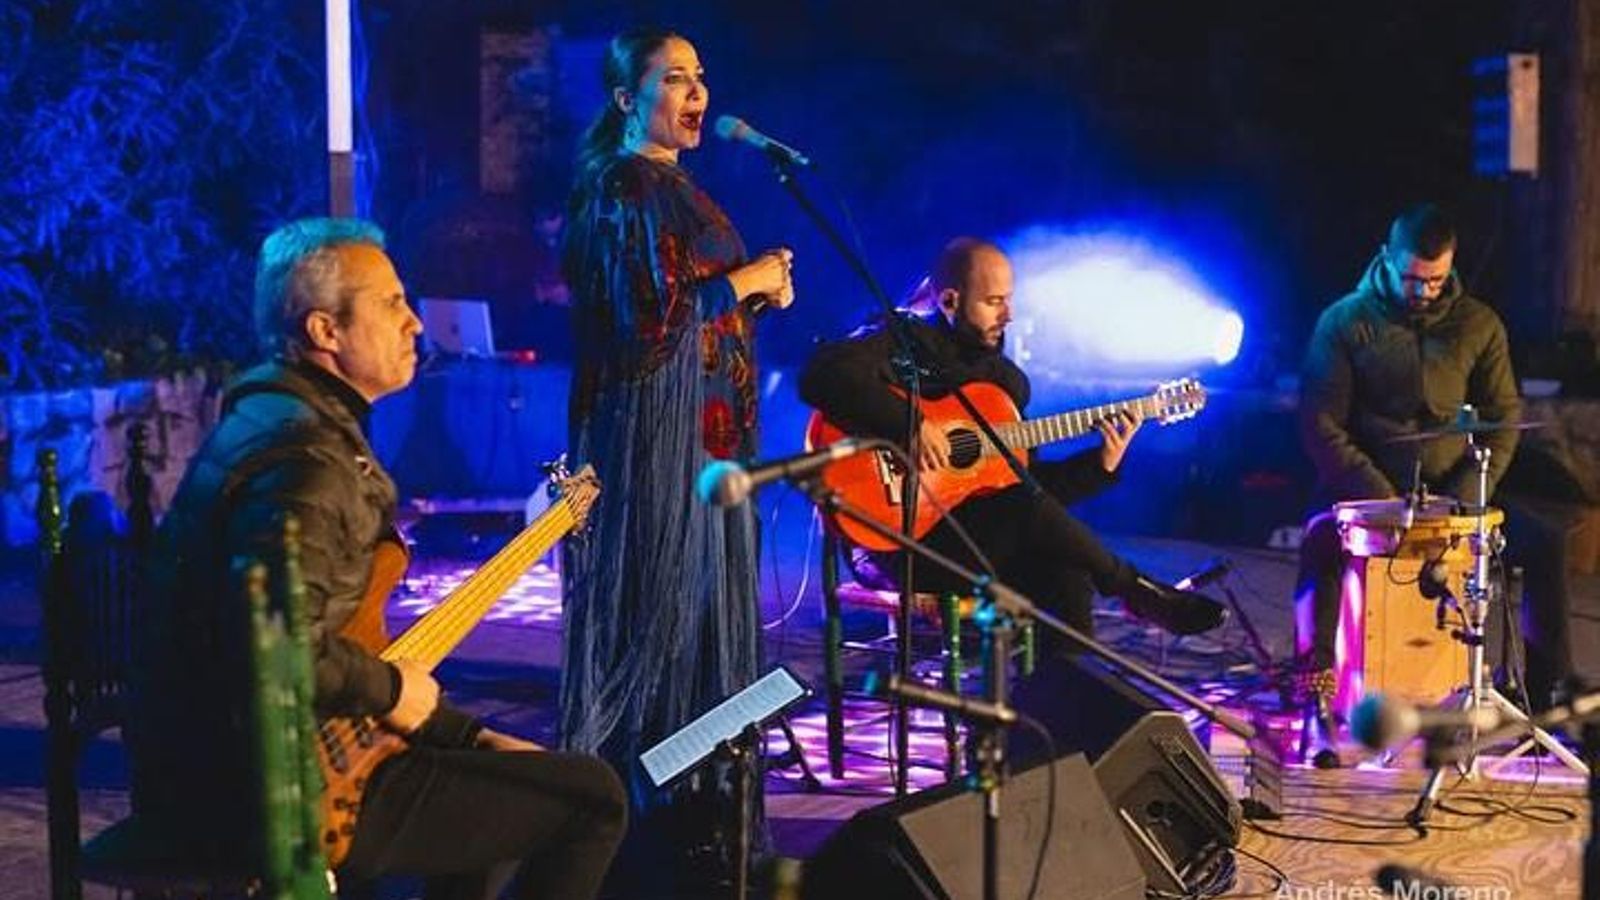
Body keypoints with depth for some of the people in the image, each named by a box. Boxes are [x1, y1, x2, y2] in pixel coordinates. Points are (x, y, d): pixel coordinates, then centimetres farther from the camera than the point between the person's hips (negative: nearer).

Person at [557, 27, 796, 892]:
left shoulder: (680, 189, 15)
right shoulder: (617, 191, -13)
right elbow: (646, 317, -23)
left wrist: (762, 290, 5)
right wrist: (743, 280, -13)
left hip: (709, 425, 10)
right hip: (651, 425, -10)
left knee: (705, 596, 13)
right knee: (654, 603, -4)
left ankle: (693, 796, 22)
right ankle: (639, 806, 5)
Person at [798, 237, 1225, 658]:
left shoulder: (1008, 379, 18)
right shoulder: (906, 347, -4)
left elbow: (1030, 483, 19)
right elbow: (822, 374, -23)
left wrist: (1100, 465, 5)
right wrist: (910, 424, -29)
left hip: (991, 543, 6)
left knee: (1069, 570, -27)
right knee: (1028, 507, -30)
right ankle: (1140, 593, -10)